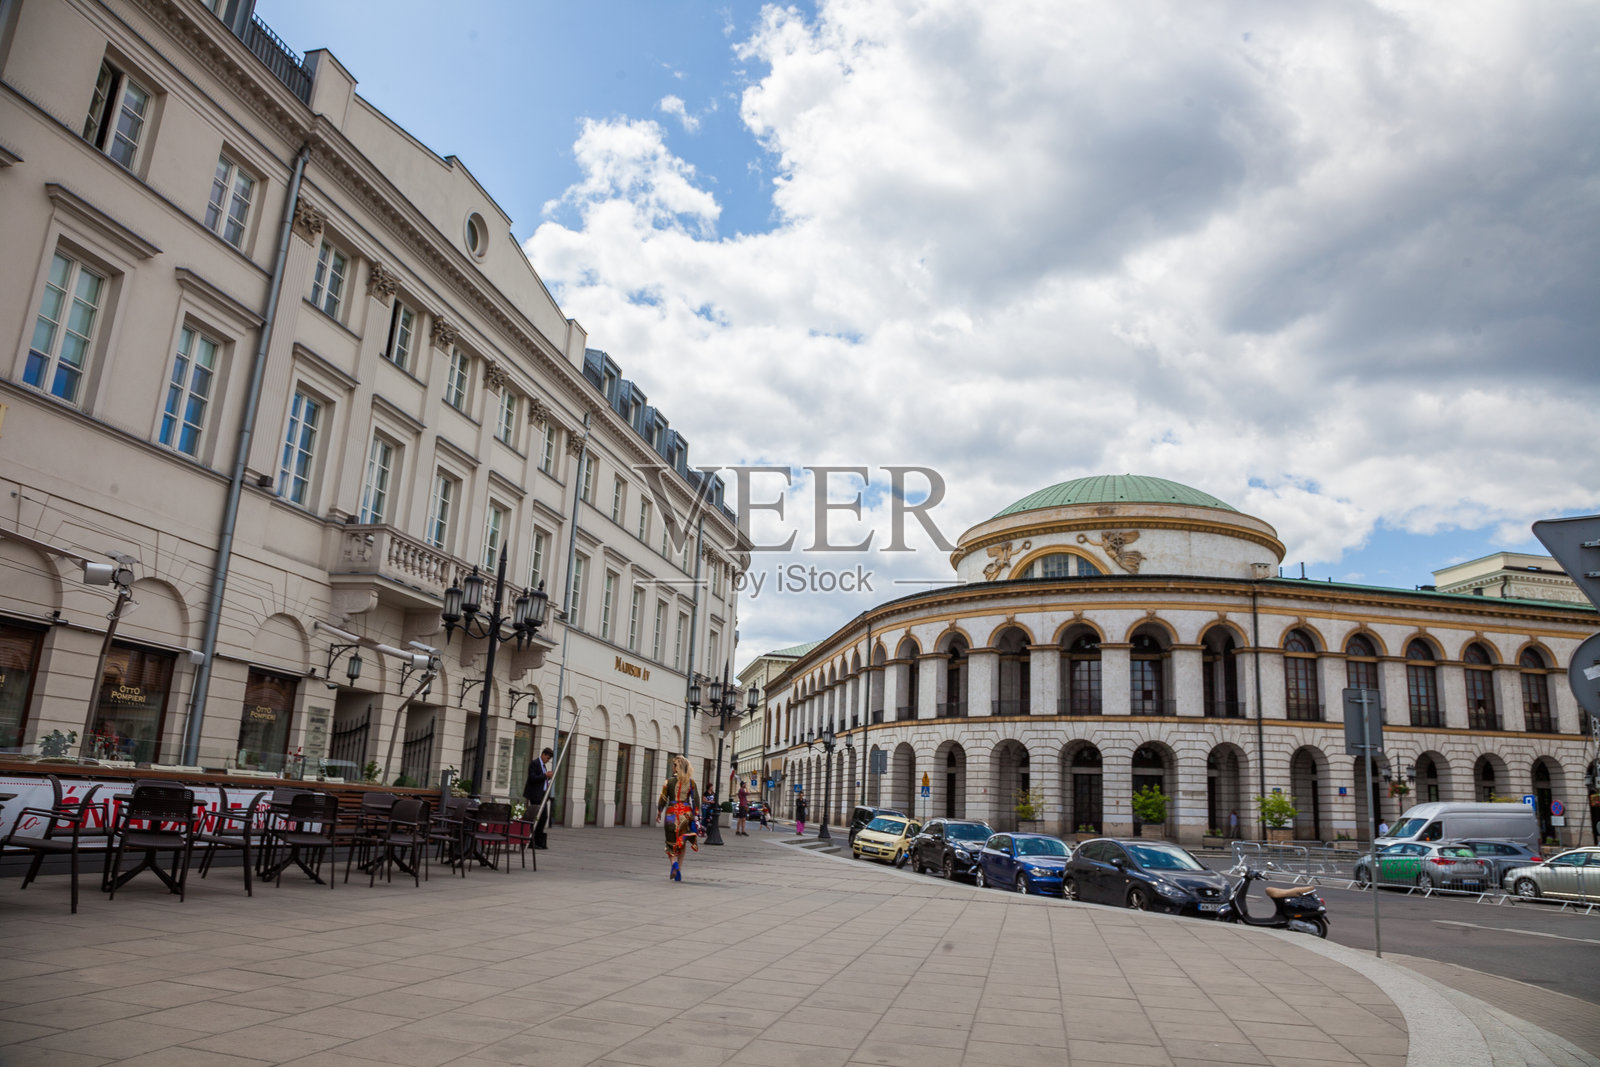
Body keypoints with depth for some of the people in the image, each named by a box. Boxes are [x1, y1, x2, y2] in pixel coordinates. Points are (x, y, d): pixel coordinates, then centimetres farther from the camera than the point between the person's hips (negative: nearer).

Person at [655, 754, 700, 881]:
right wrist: (695, 816, 1)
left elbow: (663, 799, -1)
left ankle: (674, 864, -18)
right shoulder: (691, 782, 1)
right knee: (682, 843, 13)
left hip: (672, 812, -2)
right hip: (686, 812, 2)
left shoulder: (669, 781, -4)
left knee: (671, 843, 9)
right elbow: (696, 800, -3)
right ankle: (679, 873, 13)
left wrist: (659, 813, 13)